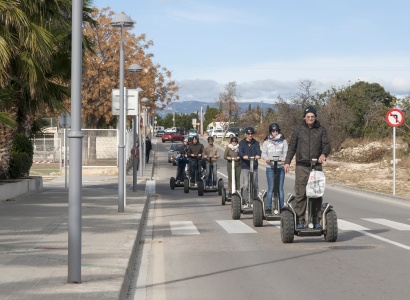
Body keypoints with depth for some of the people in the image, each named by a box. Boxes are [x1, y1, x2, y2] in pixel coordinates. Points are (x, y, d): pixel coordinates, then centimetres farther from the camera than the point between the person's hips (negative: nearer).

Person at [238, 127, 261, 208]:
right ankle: (246, 202, -1)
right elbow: (240, 152, -10)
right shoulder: (242, 143, 7)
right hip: (245, 166, -2)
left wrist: (258, 155, -31)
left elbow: (258, 150, -7)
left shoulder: (256, 143, 11)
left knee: (255, 185, 3)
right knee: (245, 185, -7)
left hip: (254, 166, 2)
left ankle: (253, 202, 14)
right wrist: (244, 156, -33)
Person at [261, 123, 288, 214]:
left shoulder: (283, 141, 10)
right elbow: (263, 153, 4)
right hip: (270, 167, -1)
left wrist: (284, 158, -20)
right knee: (271, 188, -4)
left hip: (280, 167, 1)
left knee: (280, 188, 2)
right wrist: (266, 158, -19)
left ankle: (281, 207, 5)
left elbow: (286, 152, 2)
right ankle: (268, 208, -1)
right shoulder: (266, 142, 9)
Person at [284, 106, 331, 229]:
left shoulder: (321, 130, 7)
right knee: (300, 193, -6)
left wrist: (323, 154, -22)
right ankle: (300, 219, -1)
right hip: (301, 166, -1)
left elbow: (327, 144, -1)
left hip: (316, 165, 1)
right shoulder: (299, 129, 7)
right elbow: (292, 146, 10)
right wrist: (287, 162, 2)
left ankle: (316, 219, 9)